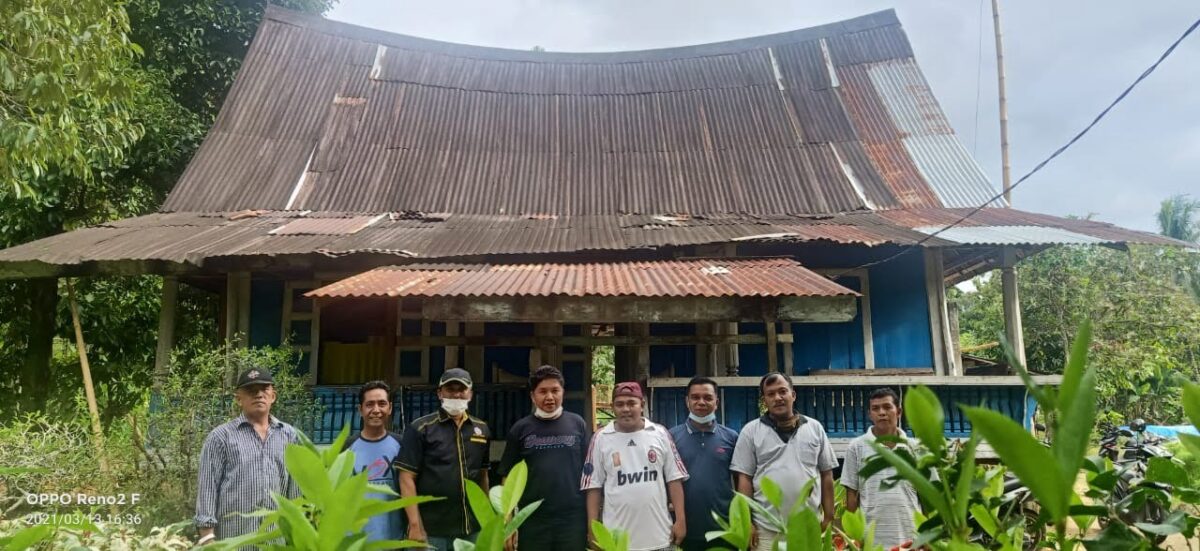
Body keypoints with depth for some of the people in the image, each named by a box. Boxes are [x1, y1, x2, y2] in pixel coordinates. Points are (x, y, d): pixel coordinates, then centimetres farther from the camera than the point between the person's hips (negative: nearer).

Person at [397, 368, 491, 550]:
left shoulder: (481, 429, 8)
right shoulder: (420, 429, -5)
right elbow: (407, 478, -8)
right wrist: (415, 526, -13)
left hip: (472, 530, 4)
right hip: (432, 531, -4)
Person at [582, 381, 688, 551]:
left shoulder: (660, 434, 2)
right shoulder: (601, 438, -1)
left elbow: (674, 479, 4)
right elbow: (594, 486, 1)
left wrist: (680, 520, -1)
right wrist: (593, 528, -2)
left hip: (659, 536, 1)